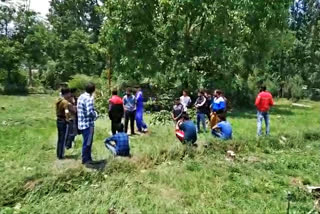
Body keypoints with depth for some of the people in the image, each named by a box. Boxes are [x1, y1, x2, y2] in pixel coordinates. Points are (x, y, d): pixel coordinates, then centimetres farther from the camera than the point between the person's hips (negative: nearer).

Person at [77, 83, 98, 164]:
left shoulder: (81, 96, 9)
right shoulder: (89, 98, -19)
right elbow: (90, 112, -27)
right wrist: (96, 114, -5)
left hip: (82, 123, 9)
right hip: (88, 124, -9)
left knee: (87, 142, 20)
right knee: (87, 142, 5)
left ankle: (88, 158, 32)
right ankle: (85, 160, 18)